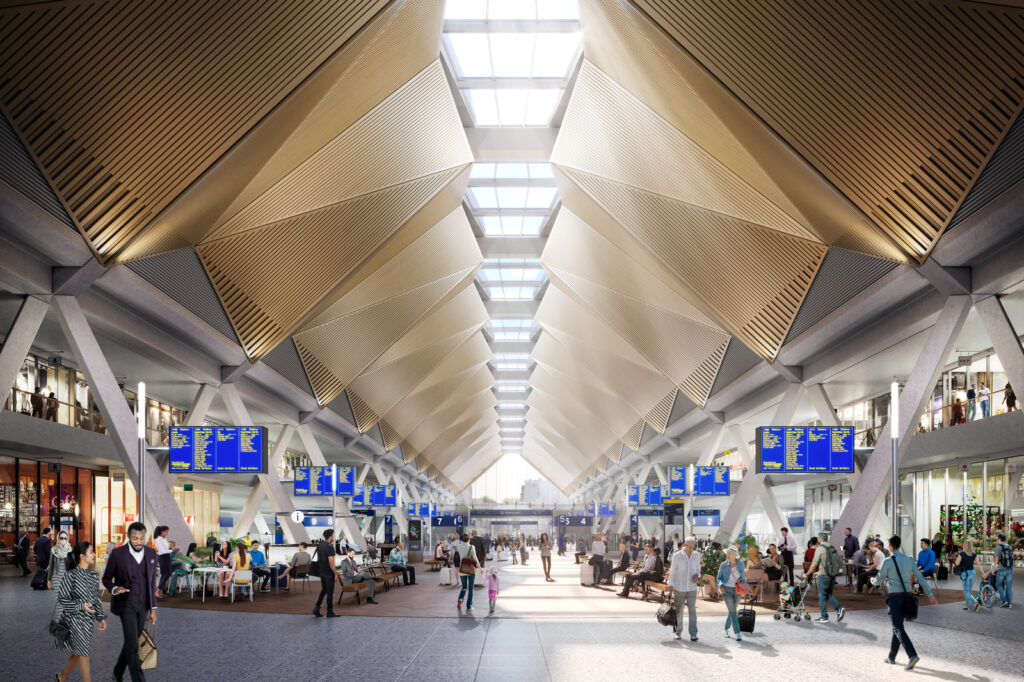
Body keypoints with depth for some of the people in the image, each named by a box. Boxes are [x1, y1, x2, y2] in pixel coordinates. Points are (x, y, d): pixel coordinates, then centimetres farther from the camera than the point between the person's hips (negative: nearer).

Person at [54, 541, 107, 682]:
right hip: (74, 619, -7)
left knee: (77, 654, 15)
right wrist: (81, 605, -19)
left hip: (87, 620, 7)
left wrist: (101, 617, 6)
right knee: (84, 653, -4)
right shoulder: (71, 575, -13)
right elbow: (61, 599, -11)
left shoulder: (93, 576, 6)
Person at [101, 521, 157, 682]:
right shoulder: (117, 554, -14)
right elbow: (106, 579, -3)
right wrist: (115, 589, -25)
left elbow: (151, 582, 6)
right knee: (133, 645, -12)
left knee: (131, 642, 16)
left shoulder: (151, 553, -2)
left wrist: (153, 609, 6)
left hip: (142, 605, 5)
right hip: (125, 604, -5)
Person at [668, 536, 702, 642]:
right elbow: (673, 572, -2)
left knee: (692, 610, -8)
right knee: (678, 611, 6)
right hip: (679, 588, -1)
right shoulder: (677, 556, -8)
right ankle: (678, 632, 19)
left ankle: (693, 634, -7)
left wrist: (697, 576, -8)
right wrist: (671, 588, -3)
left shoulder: (697, 555, 1)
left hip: (692, 588, 2)